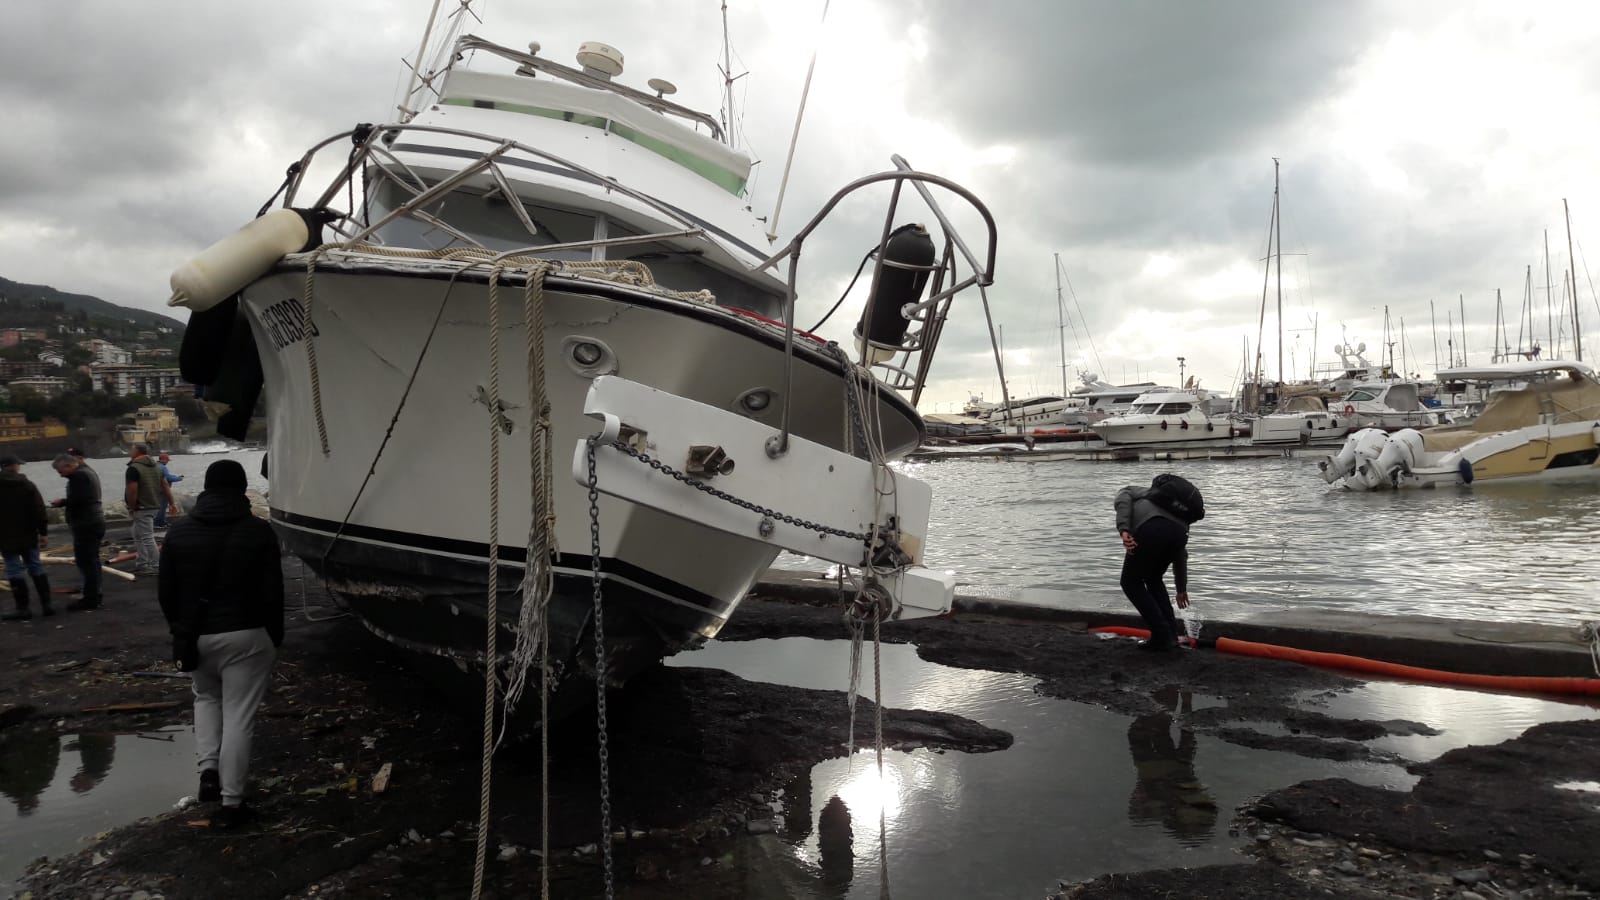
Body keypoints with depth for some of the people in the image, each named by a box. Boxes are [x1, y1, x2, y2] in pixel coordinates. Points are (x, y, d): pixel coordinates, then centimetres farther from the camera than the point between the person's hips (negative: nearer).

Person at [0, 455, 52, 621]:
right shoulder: (27, 485, 0)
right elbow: (39, 511, -3)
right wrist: (43, 533, 1)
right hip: (28, 536, 2)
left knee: (14, 571, 0)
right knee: (36, 568, 10)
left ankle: (23, 608, -3)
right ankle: (46, 605, 10)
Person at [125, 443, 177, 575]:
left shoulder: (134, 468, -15)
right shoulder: (156, 466, 12)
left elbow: (132, 491, -22)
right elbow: (166, 486, 12)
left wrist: (132, 508, -13)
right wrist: (172, 503, 13)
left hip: (141, 508, -9)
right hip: (153, 506, 9)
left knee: (147, 537, -5)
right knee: (138, 535, 20)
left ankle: (154, 567, -2)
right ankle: (142, 564, 23)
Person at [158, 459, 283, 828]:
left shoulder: (179, 531, 0)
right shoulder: (259, 531, -9)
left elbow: (165, 591, 5)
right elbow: (272, 593, -9)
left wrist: (180, 630, 18)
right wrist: (275, 636, 4)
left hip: (197, 635, 3)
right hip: (246, 636, -3)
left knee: (206, 697, 29)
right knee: (239, 716, 3)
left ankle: (208, 768, 15)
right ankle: (231, 802, 6)